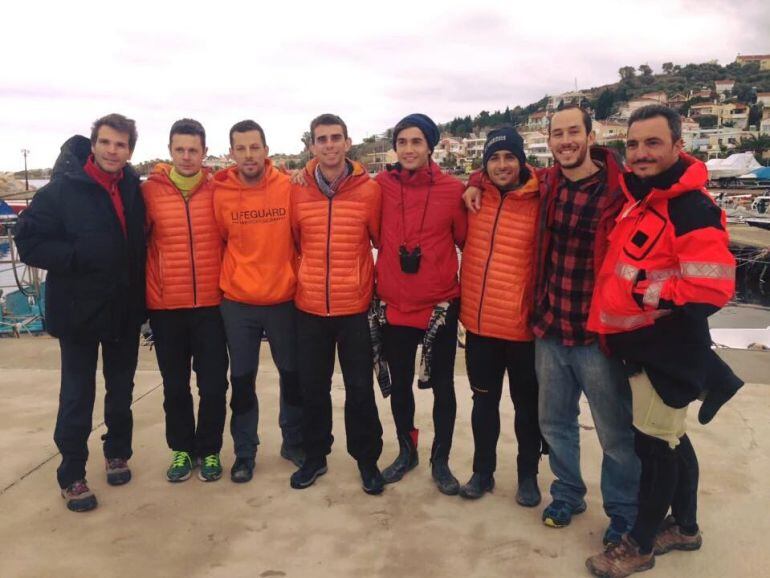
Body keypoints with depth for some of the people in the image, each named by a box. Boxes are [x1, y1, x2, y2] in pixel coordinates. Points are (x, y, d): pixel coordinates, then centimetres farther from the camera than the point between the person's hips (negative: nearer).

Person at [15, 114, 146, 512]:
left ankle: (117, 452, 38)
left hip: (126, 310, 4)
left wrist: (141, 291, 3)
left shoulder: (133, 188, 2)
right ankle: (71, 476, 21)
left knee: (121, 389, 17)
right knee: (78, 396, 5)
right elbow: (29, 241, -12)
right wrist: (81, 257, -23)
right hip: (80, 310, -4)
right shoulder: (63, 189, -12)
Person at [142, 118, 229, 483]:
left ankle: (209, 450, 25)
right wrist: (146, 294, -1)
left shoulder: (218, 190, -1)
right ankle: (182, 449, 30)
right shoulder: (150, 190, -2)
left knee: (213, 384, 6)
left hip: (211, 305, 0)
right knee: (174, 386, 13)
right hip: (165, 307, 0)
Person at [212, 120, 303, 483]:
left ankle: (294, 443, 33)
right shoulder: (220, 194, -5)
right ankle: (244, 453, 27)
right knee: (242, 381, 10)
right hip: (237, 303, 0)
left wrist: (298, 279, 2)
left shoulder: (288, 187, -7)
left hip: (284, 299, 0)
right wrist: (229, 280, 6)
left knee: (293, 375, 13)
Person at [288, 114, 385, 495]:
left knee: (360, 388, 7)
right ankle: (315, 456, 30)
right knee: (312, 387, 13)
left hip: (355, 308, -2)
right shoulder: (297, 193, 0)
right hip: (309, 308, 2)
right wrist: (302, 281, 7)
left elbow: (384, 243, 3)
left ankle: (367, 459, 25)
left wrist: (374, 283, 1)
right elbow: (292, 245, 9)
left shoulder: (370, 191, -5)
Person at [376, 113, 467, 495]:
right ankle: (406, 451, 37)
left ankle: (440, 461, 29)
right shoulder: (381, 186, -3)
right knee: (399, 385, 16)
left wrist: (466, 288, 1)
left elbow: (467, 242, 0)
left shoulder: (453, 190, -7)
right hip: (394, 306, 2)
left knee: (442, 386, 11)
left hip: (440, 306, -1)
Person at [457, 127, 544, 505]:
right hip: (478, 322, 4)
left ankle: (528, 476, 30)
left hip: (522, 325, -3)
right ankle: (482, 472, 32)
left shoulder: (539, 204, -9)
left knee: (527, 405, 12)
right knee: (484, 401, 16)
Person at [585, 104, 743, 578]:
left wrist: (649, 294, -21)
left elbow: (713, 287, -27)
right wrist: (614, 317, 11)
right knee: (670, 440, 21)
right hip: (642, 342, 9)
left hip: (667, 347, -9)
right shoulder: (638, 198, 8)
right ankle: (684, 527, 39)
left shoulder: (692, 208, -20)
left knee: (655, 445, 4)